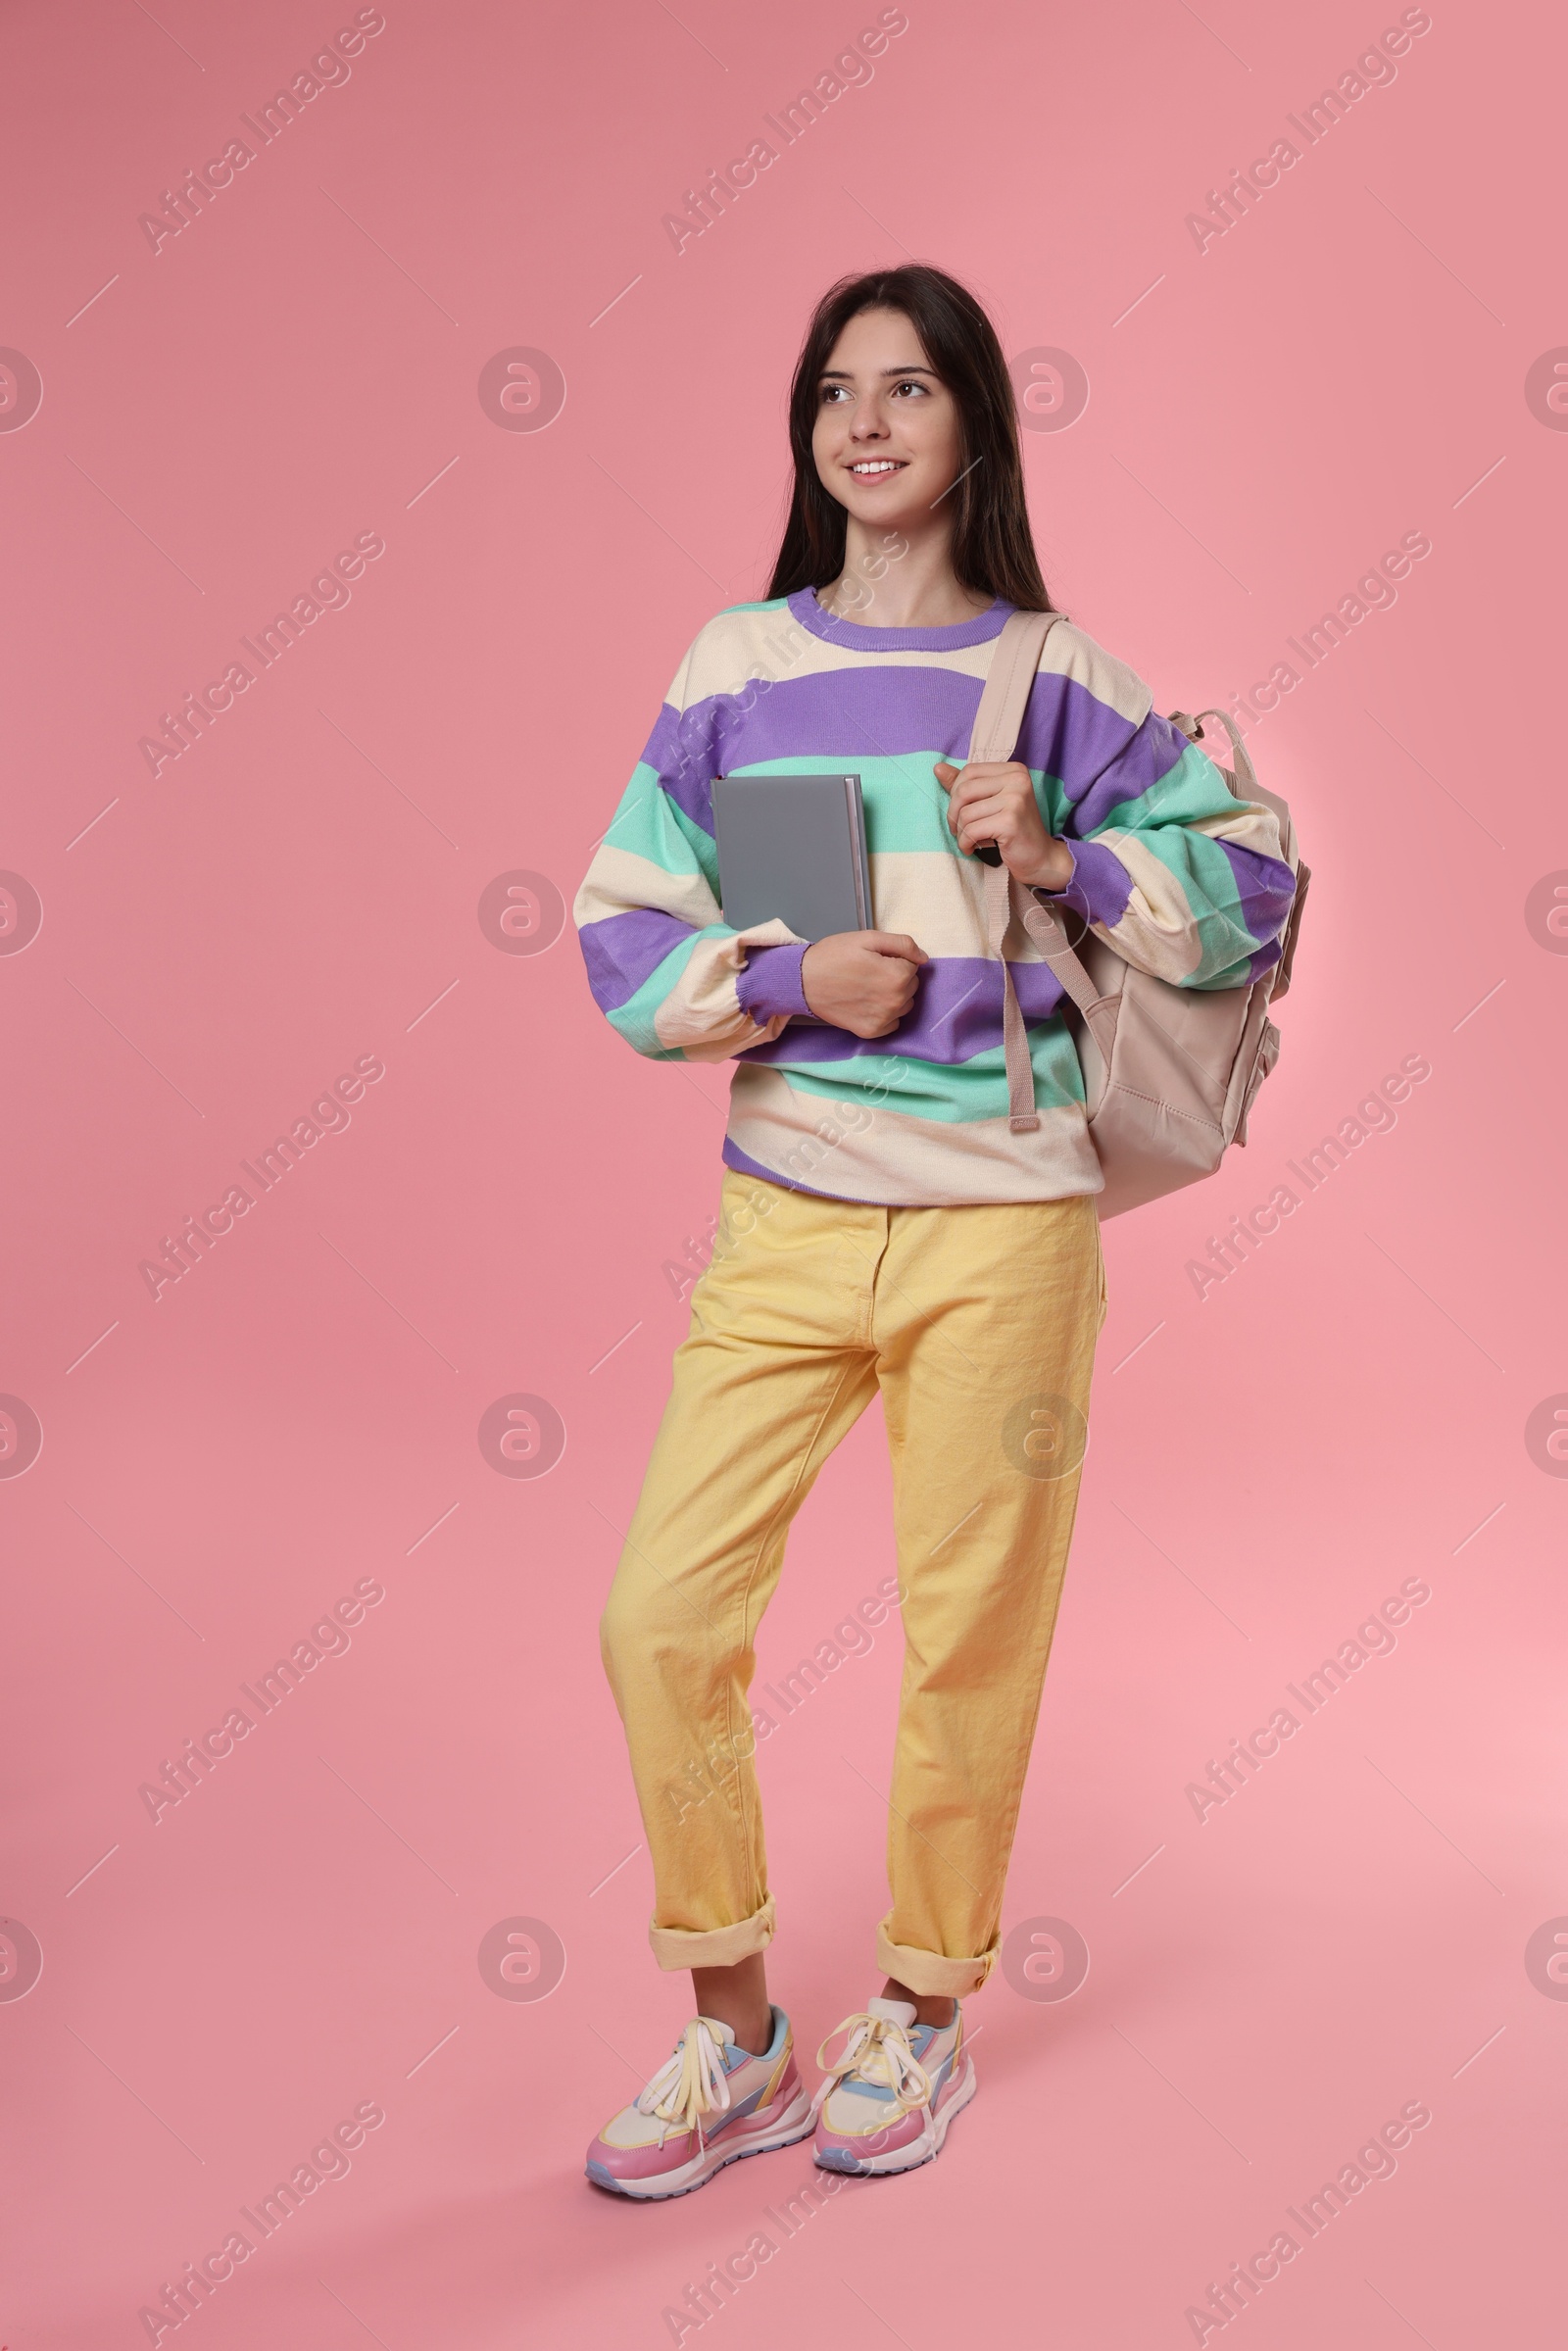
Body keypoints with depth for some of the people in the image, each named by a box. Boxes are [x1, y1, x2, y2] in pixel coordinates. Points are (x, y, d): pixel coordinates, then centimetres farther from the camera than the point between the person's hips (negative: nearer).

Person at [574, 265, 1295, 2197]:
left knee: (971, 1640, 6)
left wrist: (1061, 857, -10)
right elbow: (622, 933, 6)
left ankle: (922, 2016, 30)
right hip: (783, 1222, 2)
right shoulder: (739, 663, 7)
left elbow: (1248, 890, 5)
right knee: (661, 1615, -3)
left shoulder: (1055, 675, 4)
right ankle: (737, 2040, 19)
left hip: (1001, 1227, -1)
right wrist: (793, 981, -11)